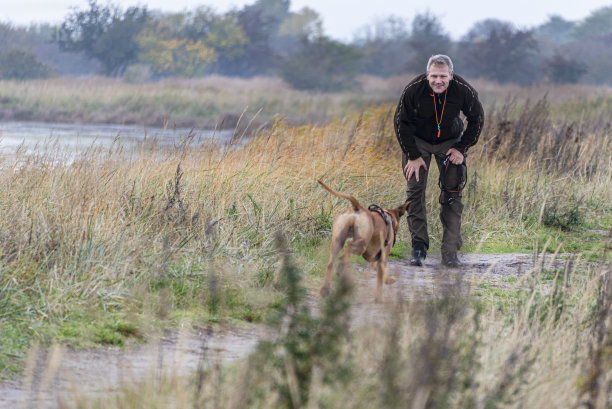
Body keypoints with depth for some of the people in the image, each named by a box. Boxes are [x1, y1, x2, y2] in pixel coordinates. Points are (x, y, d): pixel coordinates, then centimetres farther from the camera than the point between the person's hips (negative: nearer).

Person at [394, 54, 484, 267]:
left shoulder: (464, 91, -25)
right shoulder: (413, 90, -28)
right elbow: (401, 122, -13)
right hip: (418, 140, 0)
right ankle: (419, 246, 0)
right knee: (415, 191, -8)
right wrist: (413, 155, -13)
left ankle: (450, 251, -5)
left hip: (450, 141, 0)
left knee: (452, 194, -7)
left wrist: (461, 148, -9)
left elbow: (477, 119, -6)